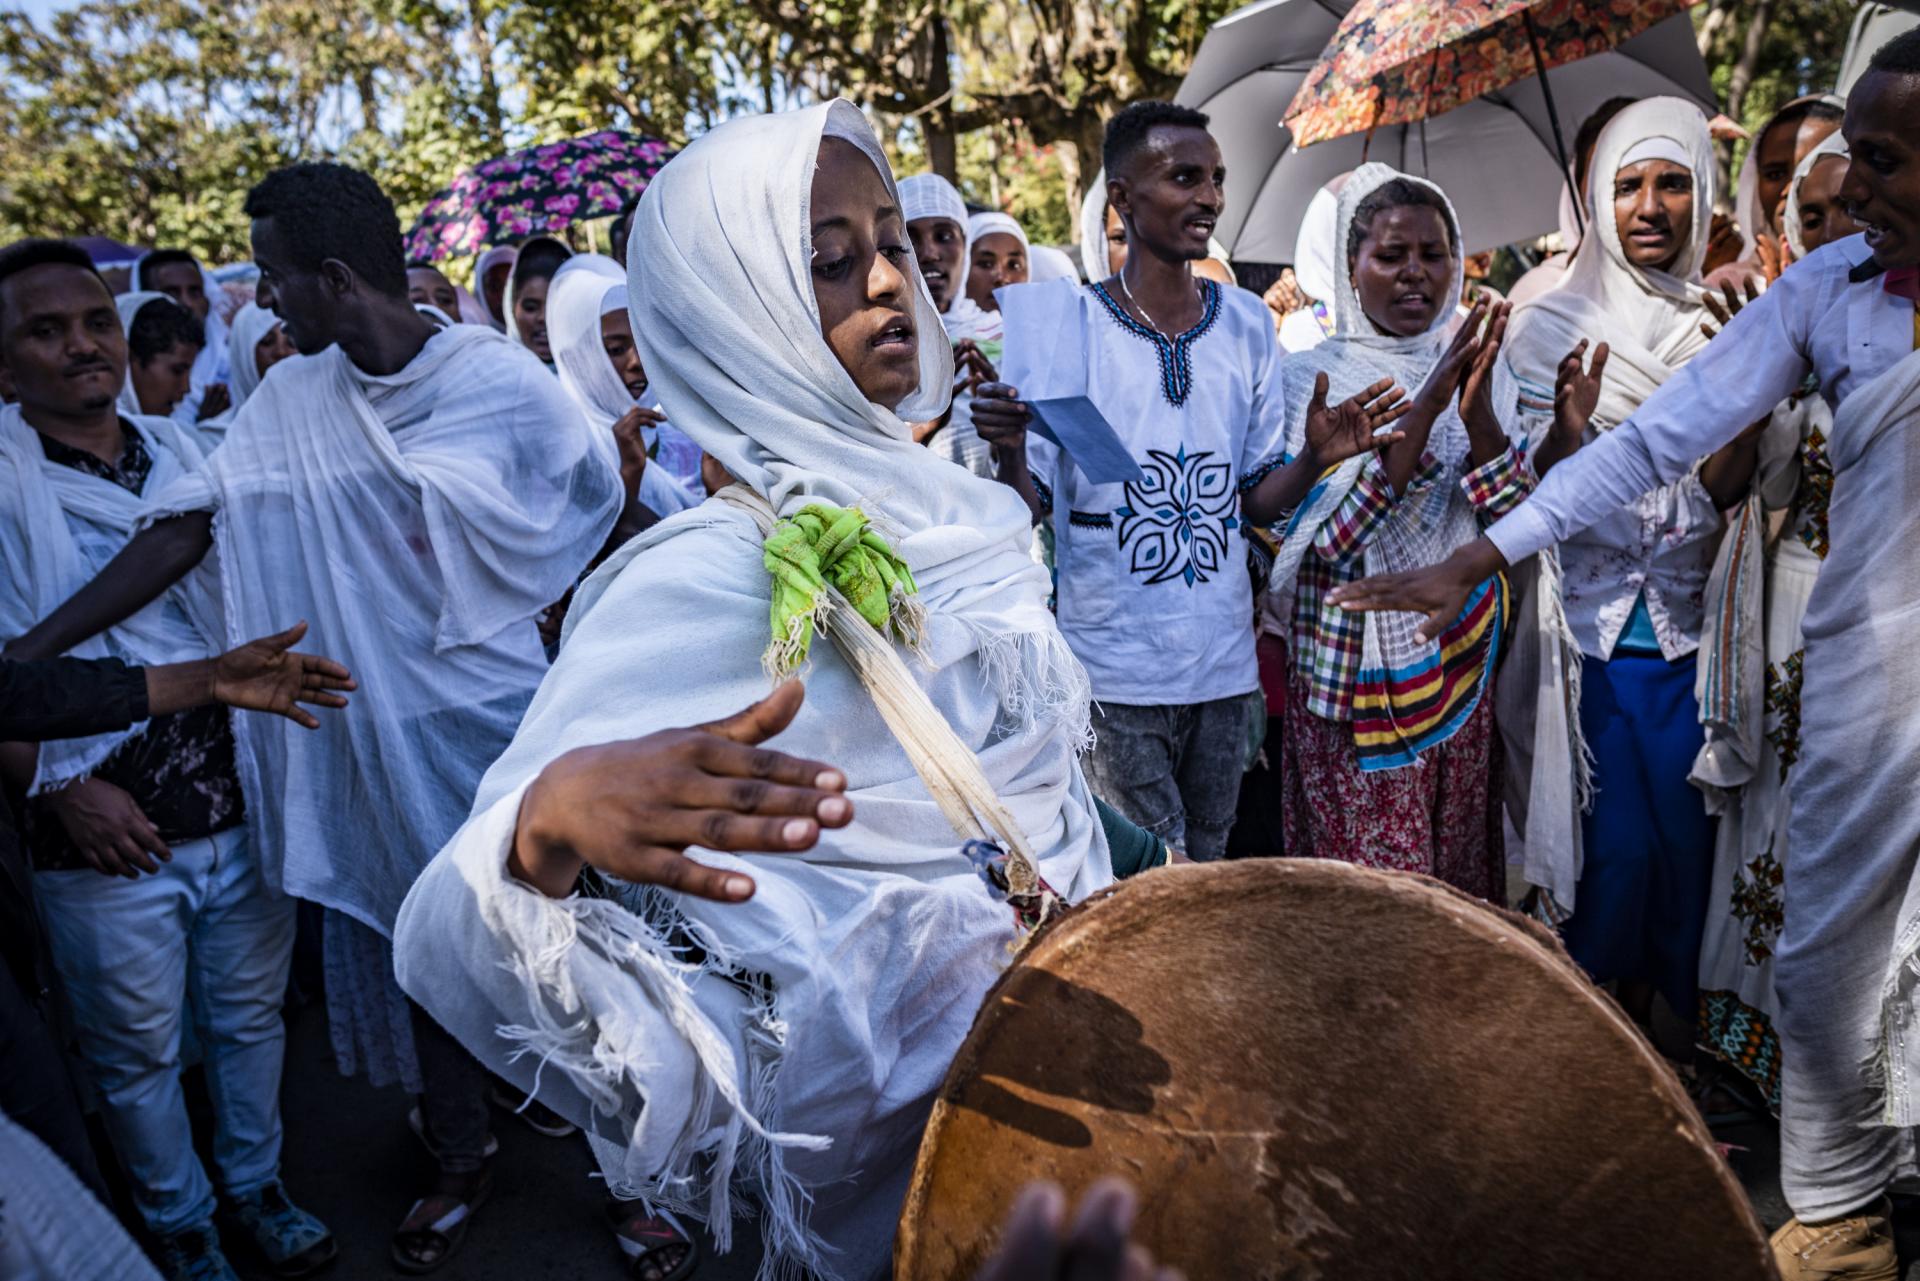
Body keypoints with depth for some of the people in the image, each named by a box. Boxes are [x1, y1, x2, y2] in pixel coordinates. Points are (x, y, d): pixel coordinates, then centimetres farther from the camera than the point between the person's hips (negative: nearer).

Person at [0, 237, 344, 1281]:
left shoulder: (185, 452, 7)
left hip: (243, 800, 4)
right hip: (105, 824, -3)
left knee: (250, 1014, 18)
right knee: (136, 1049, 13)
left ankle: (255, 1184, 40)